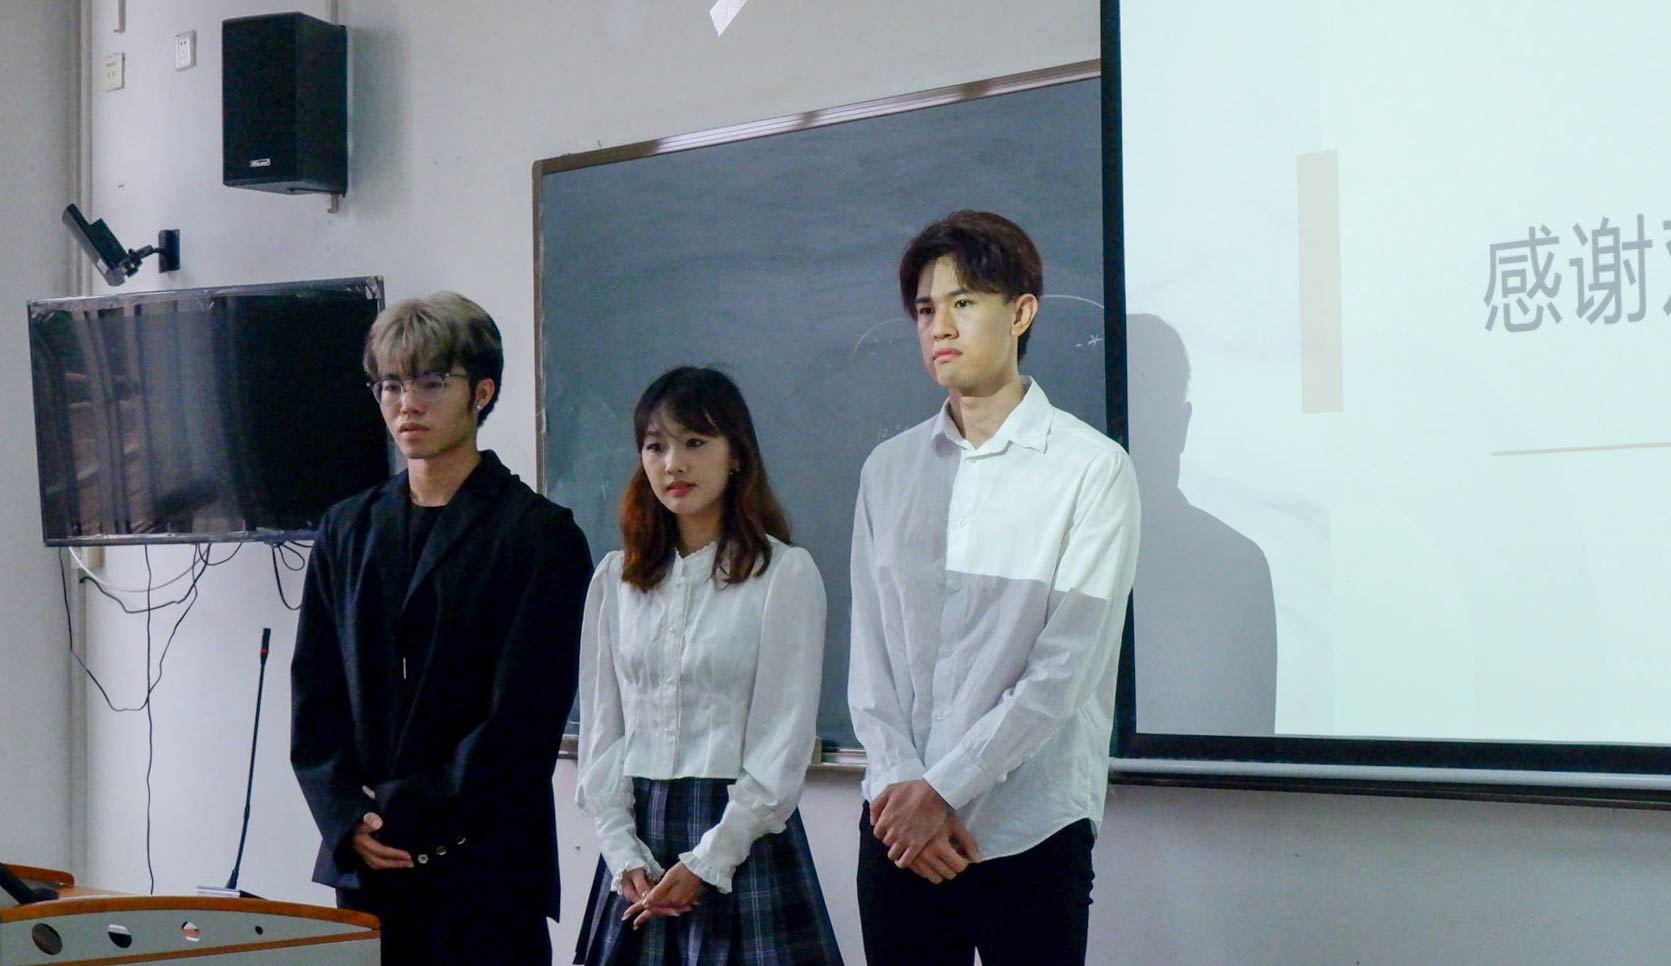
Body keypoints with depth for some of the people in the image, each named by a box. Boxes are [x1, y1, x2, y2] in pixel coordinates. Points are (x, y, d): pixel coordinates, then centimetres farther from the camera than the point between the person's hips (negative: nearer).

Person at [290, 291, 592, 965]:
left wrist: (408, 814, -11)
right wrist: (348, 820, -4)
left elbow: (522, 716, -8)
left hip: (486, 867, -4)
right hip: (363, 868, 4)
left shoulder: (538, 534, -1)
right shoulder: (347, 531, 15)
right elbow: (314, 695, 11)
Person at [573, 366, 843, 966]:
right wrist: (624, 852, -3)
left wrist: (706, 863, -10)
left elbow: (783, 742, -7)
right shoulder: (616, 578, 10)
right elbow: (601, 729, 9)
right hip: (638, 838, 4)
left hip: (744, 840, -4)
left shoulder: (785, 573, -4)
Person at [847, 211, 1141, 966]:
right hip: (897, 825, 4)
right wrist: (899, 786, -7)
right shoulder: (888, 470, 10)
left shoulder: (1091, 469, -4)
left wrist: (942, 790, -11)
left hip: (1030, 832, -4)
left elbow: (1064, 670, -9)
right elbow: (869, 656, 7)